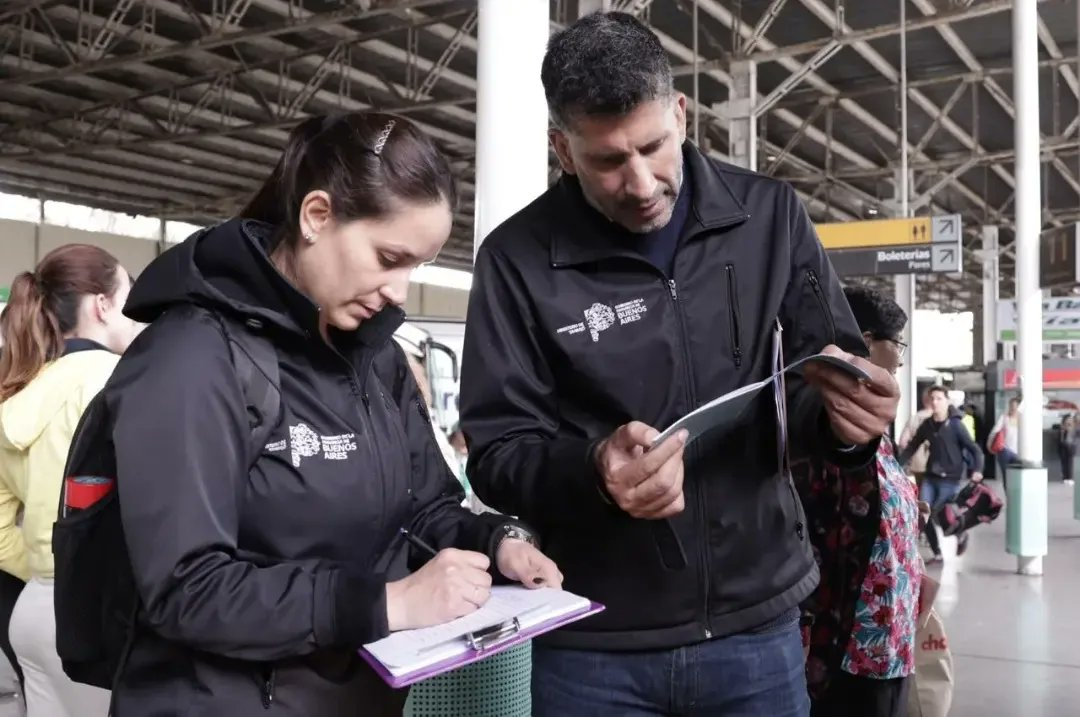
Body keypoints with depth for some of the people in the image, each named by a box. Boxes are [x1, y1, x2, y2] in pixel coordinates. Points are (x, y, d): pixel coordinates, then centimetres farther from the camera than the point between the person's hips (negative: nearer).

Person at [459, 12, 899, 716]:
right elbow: (496, 452, -9)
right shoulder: (518, 257, -8)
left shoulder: (771, 215, -2)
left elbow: (827, 372, 4)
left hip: (756, 621, 2)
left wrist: (847, 415, -19)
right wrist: (592, 468, -29)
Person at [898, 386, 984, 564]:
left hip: (950, 479, -5)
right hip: (930, 477, 5)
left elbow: (974, 449, -9)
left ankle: (960, 533, 25)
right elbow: (912, 447, 12)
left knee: (938, 515, -7)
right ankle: (937, 554, 14)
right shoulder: (927, 425, 4)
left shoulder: (955, 425, -10)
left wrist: (977, 470, -25)